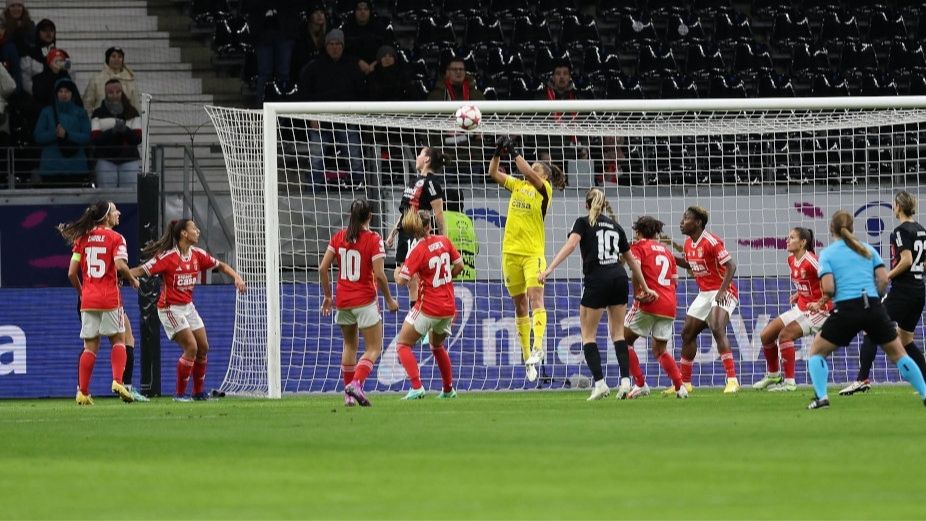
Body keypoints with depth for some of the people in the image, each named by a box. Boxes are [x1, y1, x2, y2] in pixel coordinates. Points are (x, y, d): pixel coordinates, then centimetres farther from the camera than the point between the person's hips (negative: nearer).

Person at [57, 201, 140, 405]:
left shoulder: (82, 238, 8)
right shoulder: (115, 238, -4)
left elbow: (72, 273, 4)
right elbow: (120, 265, -19)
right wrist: (132, 279, -1)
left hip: (88, 299, 4)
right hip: (110, 299, -4)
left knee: (90, 347, 9)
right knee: (118, 340, 10)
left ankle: (83, 392, 3)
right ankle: (117, 381, -9)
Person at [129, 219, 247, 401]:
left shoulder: (197, 255, 2)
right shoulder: (167, 257, -18)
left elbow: (221, 266, 14)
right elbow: (141, 270, -21)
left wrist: (237, 277, -3)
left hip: (188, 307, 8)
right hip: (170, 309, -8)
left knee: (203, 347, 7)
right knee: (191, 348, -15)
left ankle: (199, 392, 20)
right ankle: (180, 393, -4)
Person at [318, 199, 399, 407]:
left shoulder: (338, 237, 1)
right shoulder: (373, 240, -12)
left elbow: (323, 268, 0)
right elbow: (379, 275, -16)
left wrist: (327, 296, 11)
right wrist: (389, 300, -3)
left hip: (343, 301, 5)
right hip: (365, 301, -5)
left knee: (350, 345, 21)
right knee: (374, 349, 2)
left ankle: (349, 394, 18)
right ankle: (356, 383, -20)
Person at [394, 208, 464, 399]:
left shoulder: (418, 250, -15)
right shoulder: (444, 241, -1)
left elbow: (402, 280, -17)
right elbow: (459, 265, 7)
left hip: (428, 307, -6)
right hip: (449, 307, 6)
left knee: (403, 344, 3)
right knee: (437, 345, 29)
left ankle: (416, 387, -14)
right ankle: (448, 389, 34)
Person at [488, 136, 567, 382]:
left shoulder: (544, 189, 1)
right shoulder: (517, 185, 15)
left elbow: (529, 173, -16)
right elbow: (493, 173, 14)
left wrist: (514, 152, -13)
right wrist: (499, 152, 0)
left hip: (533, 252, -6)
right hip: (511, 251, 6)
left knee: (535, 296, -19)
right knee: (519, 304, 8)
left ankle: (538, 347, -30)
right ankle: (527, 354, 13)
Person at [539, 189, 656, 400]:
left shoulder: (583, 223, 5)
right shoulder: (615, 226, 19)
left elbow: (570, 245, -14)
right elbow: (631, 260, 25)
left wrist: (549, 269, -22)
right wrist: (645, 288, 35)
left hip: (596, 281, -4)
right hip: (619, 279, 4)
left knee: (588, 334, 5)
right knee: (618, 333, 13)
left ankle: (600, 383, -6)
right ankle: (625, 380, 1)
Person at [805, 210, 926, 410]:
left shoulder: (827, 253, 4)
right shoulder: (867, 249, 13)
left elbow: (828, 289, -7)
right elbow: (883, 279, 4)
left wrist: (824, 300, 14)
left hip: (846, 309, -3)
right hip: (874, 307, 3)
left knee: (816, 353, 13)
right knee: (898, 354, 15)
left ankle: (821, 397, -6)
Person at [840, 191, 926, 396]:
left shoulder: (901, 231, -12)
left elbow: (907, 260, -21)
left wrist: (887, 277, -12)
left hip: (902, 291, -9)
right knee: (905, 340, 17)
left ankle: (862, 379, -14)